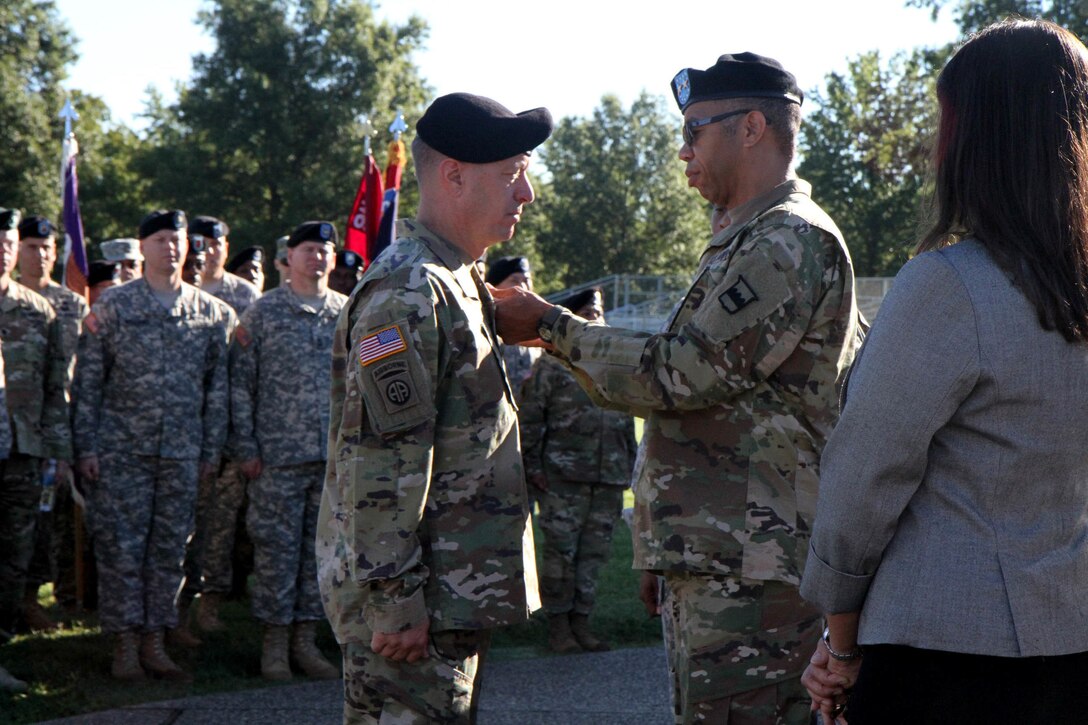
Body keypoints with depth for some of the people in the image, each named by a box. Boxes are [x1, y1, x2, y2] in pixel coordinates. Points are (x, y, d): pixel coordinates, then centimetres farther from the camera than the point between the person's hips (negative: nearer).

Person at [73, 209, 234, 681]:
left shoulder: (213, 313, 7)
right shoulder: (112, 306, 1)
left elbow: (218, 386, 10)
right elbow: (87, 381, 1)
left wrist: (211, 448, 6)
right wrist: (87, 446, -5)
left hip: (181, 452, 2)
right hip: (122, 449, -2)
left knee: (170, 548, 6)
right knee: (121, 547, -1)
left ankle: (154, 642, 15)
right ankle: (125, 644, 9)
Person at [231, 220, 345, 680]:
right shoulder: (263, 312, 0)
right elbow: (240, 383, -1)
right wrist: (246, 448, -6)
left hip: (337, 455, 3)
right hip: (279, 454, -3)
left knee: (322, 547, 8)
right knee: (277, 548, 1)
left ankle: (306, 640, 18)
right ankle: (274, 644, 11)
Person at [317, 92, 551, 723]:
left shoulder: (458, 284, 16)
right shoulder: (407, 293, -17)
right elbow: (382, 458, -22)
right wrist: (394, 599, -23)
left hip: (458, 593, 10)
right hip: (415, 603, -10)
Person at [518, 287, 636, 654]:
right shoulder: (552, 364, -1)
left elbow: (627, 419, 23)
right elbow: (530, 417, -3)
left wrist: (630, 463, 18)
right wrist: (532, 464, -8)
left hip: (609, 477, 5)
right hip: (563, 475, -5)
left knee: (595, 551, 7)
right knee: (561, 549, -3)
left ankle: (580, 620, 16)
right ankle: (558, 623, 7)